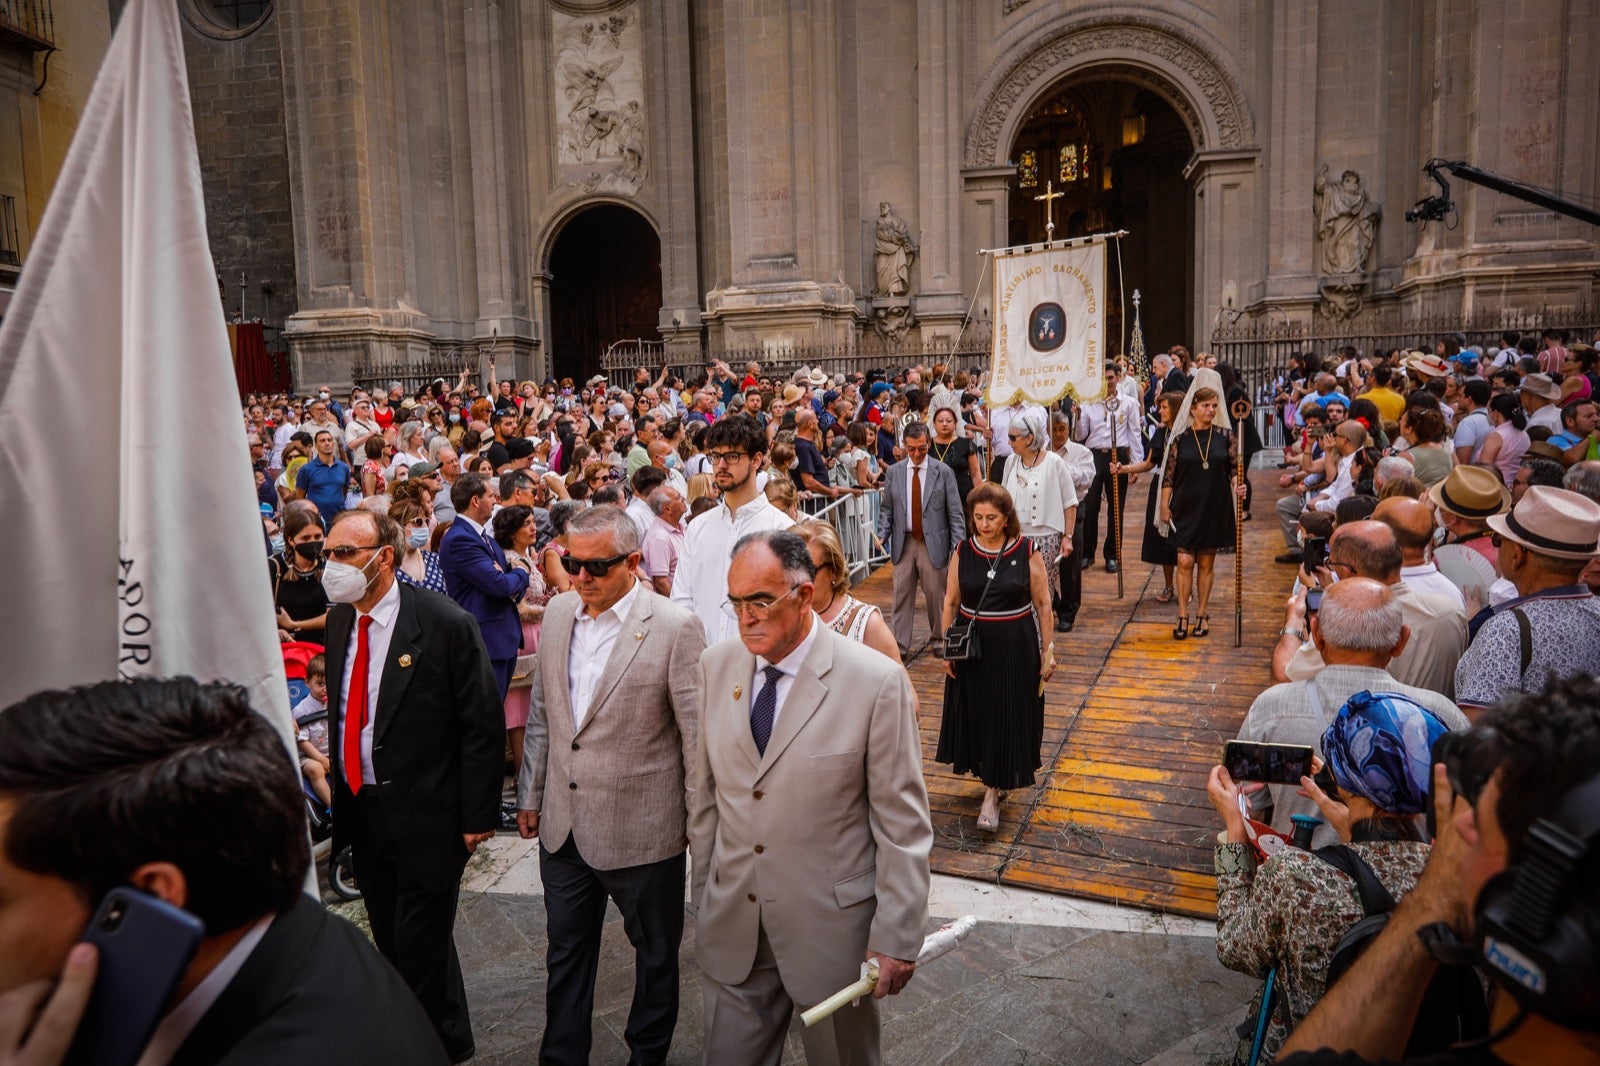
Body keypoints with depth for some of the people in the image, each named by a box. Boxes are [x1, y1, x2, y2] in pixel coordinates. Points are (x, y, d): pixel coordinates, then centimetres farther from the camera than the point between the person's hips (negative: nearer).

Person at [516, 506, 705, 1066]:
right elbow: (541, 713, 11)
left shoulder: (676, 628, -18)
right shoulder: (558, 612, 1)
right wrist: (531, 794, 14)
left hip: (641, 829, -4)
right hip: (563, 825, 5)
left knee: (655, 952, 17)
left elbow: (698, 736, -12)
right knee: (566, 951, 20)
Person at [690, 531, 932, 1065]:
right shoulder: (716, 665, -2)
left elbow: (904, 823, -12)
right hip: (731, 925, 4)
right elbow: (705, 791, 7)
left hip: (833, 929, -3)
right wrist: (703, 890, 11)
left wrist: (897, 937, -10)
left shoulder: (877, 682, -17)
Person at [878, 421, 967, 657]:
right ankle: (899, 645, 7)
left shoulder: (943, 472, -1)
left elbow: (954, 511, -1)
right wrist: (882, 535, -4)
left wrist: (958, 543, -9)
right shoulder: (893, 472, 6)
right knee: (901, 594, 2)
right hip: (903, 543, 2)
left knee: (935, 593, 7)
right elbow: (886, 509, 11)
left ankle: (938, 637, 28)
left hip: (933, 544, -2)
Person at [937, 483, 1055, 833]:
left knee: (1007, 718, 1)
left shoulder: (1027, 552, -7)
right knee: (975, 714, 11)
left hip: (1016, 647, -2)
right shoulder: (964, 552, -1)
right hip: (973, 646, 3)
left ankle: (992, 794, 10)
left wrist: (1047, 650, -2)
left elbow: (1042, 604, -2)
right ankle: (992, 778, 34)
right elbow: (951, 602, 4)